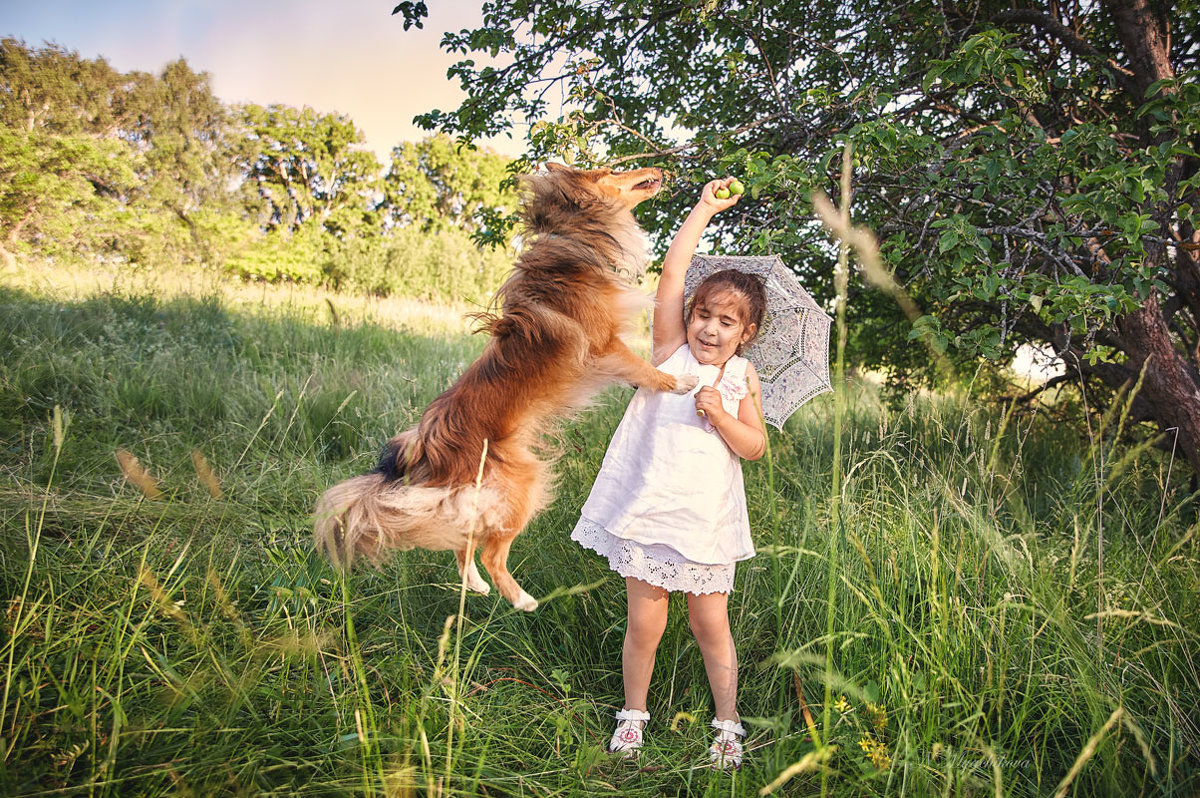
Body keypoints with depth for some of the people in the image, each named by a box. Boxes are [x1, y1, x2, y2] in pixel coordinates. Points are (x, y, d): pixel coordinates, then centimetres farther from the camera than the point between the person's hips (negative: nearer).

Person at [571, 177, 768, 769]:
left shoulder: (742, 378, 4)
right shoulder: (671, 351, -2)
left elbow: (755, 448, 1)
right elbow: (673, 268, -8)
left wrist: (721, 415, -16)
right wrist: (705, 208, -4)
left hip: (707, 517, 1)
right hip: (648, 507, -1)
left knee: (711, 623, 8)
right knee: (644, 623, 5)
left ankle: (727, 722, 28)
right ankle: (633, 713, 28)